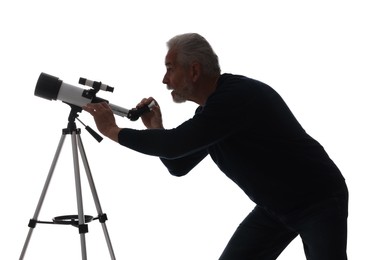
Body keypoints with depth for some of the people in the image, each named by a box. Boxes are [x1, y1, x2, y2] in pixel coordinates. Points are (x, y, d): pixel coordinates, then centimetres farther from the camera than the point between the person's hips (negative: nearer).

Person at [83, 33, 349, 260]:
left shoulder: (239, 96, -26)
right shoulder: (212, 107, 2)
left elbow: (176, 144, -32)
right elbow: (179, 165, 10)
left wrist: (112, 130, -22)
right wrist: (155, 129, -6)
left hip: (319, 202, -9)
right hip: (274, 206, 9)